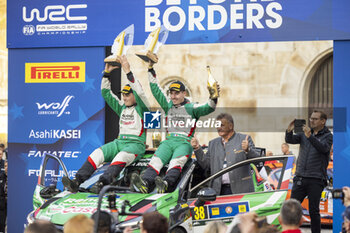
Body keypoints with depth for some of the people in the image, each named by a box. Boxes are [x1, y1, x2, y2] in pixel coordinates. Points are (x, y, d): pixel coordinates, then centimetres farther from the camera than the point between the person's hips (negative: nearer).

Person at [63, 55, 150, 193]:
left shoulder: (141, 108, 4)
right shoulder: (122, 107, 22)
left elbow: (139, 92, -15)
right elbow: (106, 93, 20)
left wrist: (128, 72, -19)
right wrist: (107, 72, 10)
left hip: (136, 144, -6)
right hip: (120, 142, 6)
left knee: (121, 156, -37)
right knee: (98, 153, -20)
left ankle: (102, 183, -56)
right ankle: (77, 182, -37)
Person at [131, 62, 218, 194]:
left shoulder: (191, 108, 9)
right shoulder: (168, 106, 22)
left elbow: (208, 108, -6)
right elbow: (155, 90, 21)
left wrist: (213, 98, -28)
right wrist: (151, 69, 17)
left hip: (184, 143, -4)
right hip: (168, 142, 4)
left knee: (176, 162, -34)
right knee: (156, 160, -27)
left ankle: (166, 183, -63)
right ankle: (145, 183, -52)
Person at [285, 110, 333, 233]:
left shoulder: (328, 136, 2)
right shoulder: (304, 133, 13)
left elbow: (323, 148, -18)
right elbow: (290, 140, 0)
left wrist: (310, 136, -32)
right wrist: (289, 131, -22)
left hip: (316, 180, -4)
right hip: (300, 177, 4)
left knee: (313, 211, -2)